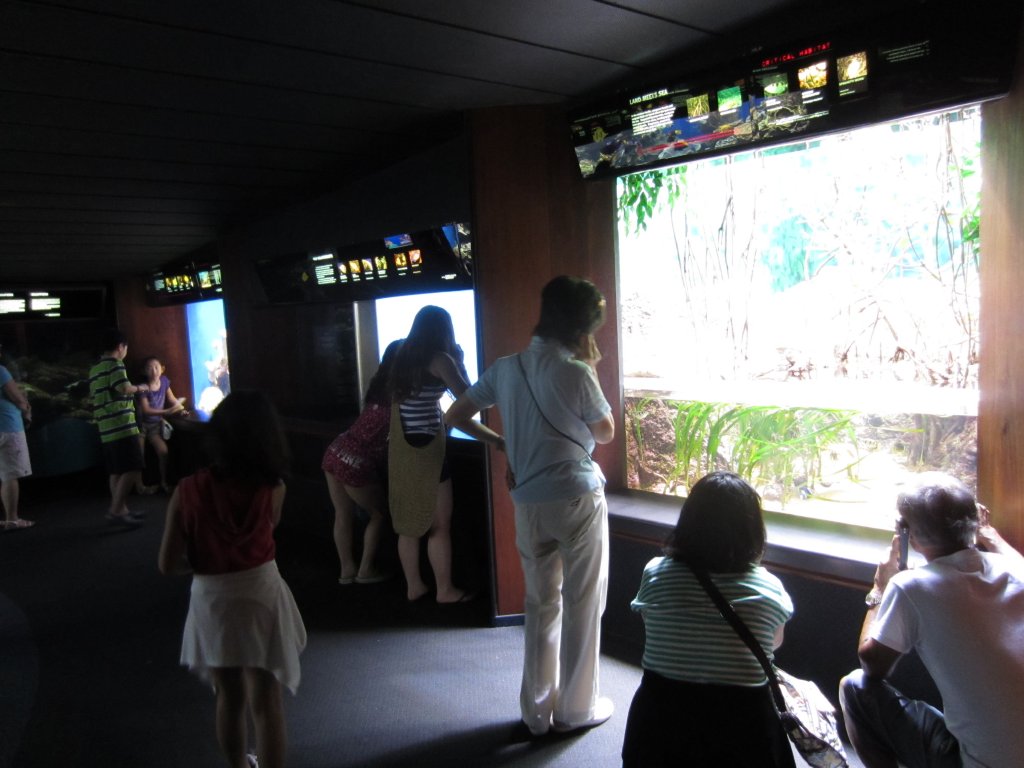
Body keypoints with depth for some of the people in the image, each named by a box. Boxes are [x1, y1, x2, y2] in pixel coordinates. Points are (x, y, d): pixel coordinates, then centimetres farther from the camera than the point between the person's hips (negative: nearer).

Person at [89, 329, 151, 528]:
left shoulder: (94, 369, 19)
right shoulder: (115, 364, -7)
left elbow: (92, 397, 25)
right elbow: (124, 388, -21)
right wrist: (140, 387, -2)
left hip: (106, 429, 9)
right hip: (122, 427, -9)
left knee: (117, 472, 13)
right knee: (132, 470, -10)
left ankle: (122, 510, 18)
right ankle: (115, 511, -13)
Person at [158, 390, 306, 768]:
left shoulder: (188, 491, -13)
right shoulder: (274, 489, -12)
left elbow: (168, 564, -8)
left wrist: (203, 562, 7)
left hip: (212, 602, 1)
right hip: (261, 596, -1)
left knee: (230, 697, 22)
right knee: (266, 702, 10)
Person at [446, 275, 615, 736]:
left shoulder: (505, 368, 1)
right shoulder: (576, 373, -13)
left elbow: (456, 416, 8)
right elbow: (606, 433, 1)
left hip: (529, 503, 5)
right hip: (579, 498, -5)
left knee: (541, 603, 16)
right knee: (582, 605, 10)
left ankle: (537, 711, 26)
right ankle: (577, 708, 23)